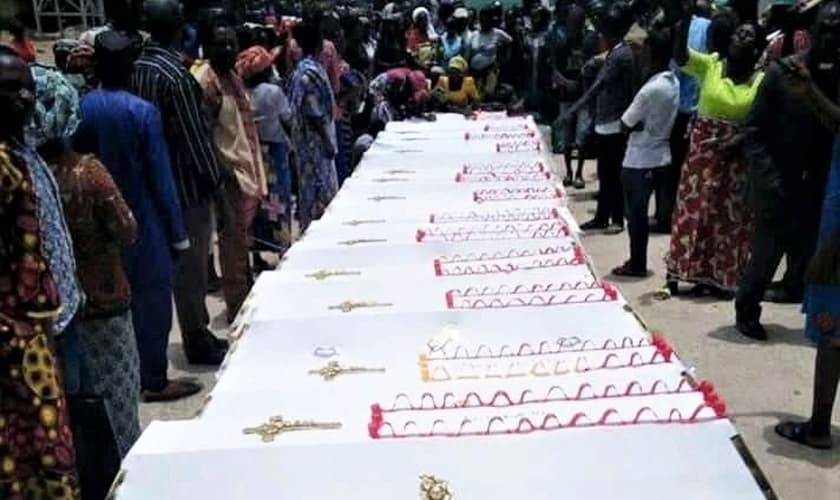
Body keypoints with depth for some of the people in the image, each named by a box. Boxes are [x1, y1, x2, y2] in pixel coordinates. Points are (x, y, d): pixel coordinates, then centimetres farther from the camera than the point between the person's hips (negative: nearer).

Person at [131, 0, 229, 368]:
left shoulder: (137, 68, 4)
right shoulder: (175, 73, -20)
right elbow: (194, 133, -19)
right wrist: (214, 177, -8)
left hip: (159, 180, 8)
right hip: (187, 181, -8)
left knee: (179, 265, 16)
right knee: (192, 268, 2)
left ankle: (198, 335, 28)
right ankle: (198, 344, 14)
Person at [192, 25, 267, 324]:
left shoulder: (233, 75, 13)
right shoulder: (204, 81, -14)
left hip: (248, 169, 9)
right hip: (229, 173, -9)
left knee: (242, 239, 17)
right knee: (233, 241, 0)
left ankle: (247, 296, 30)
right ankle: (237, 307, 10)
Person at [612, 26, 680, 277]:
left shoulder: (650, 90, -24)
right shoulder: (673, 82, 3)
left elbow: (625, 124, -16)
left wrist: (638, 125, 0)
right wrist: (644, 124, -2)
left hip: (640, 160, -8)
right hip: (659, 156, 8)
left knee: (636, 213, 6)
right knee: (640, 211, 17)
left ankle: (637, 264, 17)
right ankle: (638, 261, 26)